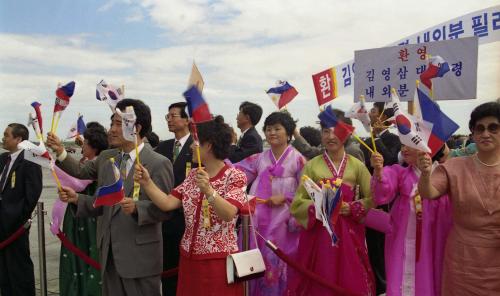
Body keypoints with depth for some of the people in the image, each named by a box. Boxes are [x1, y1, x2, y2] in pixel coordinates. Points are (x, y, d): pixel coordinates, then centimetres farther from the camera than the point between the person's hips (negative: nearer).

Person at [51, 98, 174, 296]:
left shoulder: (159, 163, -12)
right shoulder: (105, 157, 9)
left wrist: (136, 207, -27)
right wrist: (77, 198, -2)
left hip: (140, 256, -6)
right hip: (108, 254, 6)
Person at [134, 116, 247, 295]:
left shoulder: (235, 176, -10)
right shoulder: (193, 175, 8)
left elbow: (228, 214, -24)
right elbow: (167, 204, -1)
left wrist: (208, 190, -36)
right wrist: (147, 182, -10)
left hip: (219, 261, -6)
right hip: (189, 258, 6)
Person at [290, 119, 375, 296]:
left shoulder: (357, 165, 2)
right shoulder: (312, 166, -1)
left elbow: (372, 199, 5)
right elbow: (297, 204, -1)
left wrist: (352, 208, -11)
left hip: (349, 234, 1)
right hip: (319, 233, -1)